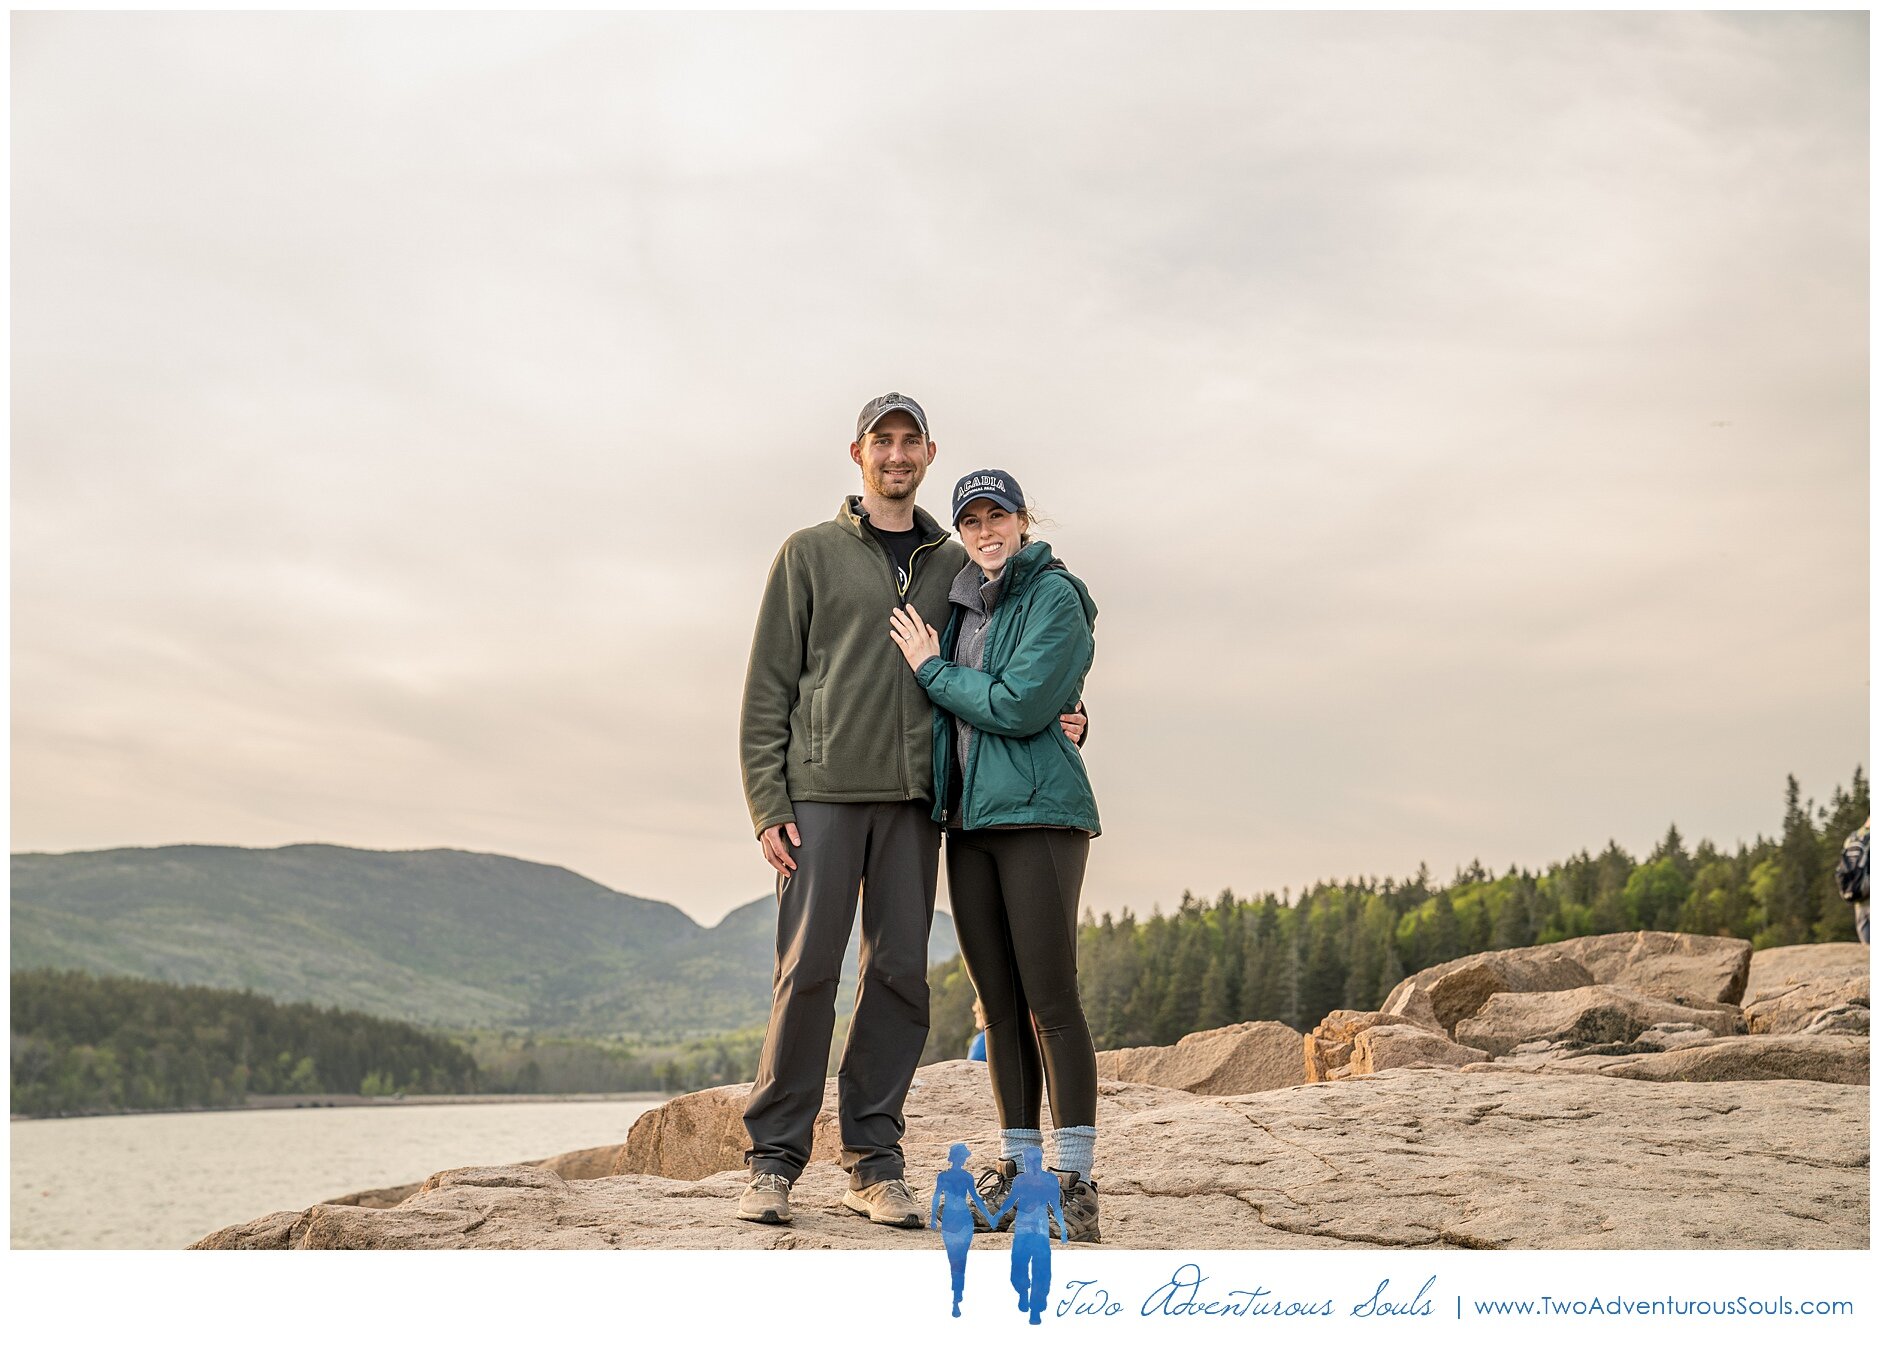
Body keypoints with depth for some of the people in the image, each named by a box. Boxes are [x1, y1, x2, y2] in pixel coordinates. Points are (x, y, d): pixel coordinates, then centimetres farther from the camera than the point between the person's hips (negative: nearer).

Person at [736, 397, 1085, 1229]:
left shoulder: (955, 565, 17)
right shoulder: (810, 554, 8)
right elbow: (768, 686, 4)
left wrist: (1056, 719, 1)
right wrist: (767, 803, -6)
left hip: (913, 798, 3)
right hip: (821, 792, -3)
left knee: (900, 974, 1)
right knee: (806, 972, -6)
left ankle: (875, 1161, 10)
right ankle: (774, 1159, 4)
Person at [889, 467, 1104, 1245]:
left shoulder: (1054, 597, -5)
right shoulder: (962, 605, 17)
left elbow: (1021, 706, -15)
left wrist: (932, 669, -5)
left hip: (1038, 813, -7)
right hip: (968, 819, 7)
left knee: (1050, 1000, -8)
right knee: (998, 1003, 8)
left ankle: (1075, 1182, -3)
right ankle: (1016, 1167, 16)